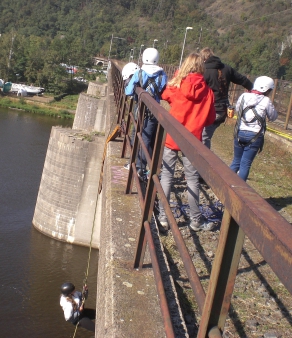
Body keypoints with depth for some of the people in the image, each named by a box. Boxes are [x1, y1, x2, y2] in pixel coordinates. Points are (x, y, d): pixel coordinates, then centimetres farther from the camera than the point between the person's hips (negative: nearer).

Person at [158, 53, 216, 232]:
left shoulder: (177, 84, -5)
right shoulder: (207, 91, -5)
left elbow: (166, 96, 16)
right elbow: (210, 119, 3)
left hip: (172, 137, 0)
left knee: (167, 175, 9)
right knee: (193, 179, 8)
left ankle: (163, 217, 12)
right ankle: (196, 220, 18)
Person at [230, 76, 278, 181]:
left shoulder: (244, 96, -1)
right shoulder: (266, 101, -11)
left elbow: (237, 108, 14)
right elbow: (273, 117, 1)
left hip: (240, 133, 4)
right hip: (255, 136, -4)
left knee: (236, 161, 19)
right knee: (245, 164, 3)